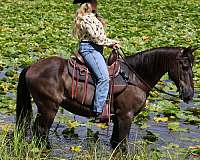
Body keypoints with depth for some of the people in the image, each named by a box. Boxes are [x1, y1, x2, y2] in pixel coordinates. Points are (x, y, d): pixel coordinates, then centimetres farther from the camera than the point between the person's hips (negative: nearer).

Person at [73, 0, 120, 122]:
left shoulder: (92, 17, 20)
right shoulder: (87, 18, -13)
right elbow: (96, 37, -17)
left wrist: (111, 44, 8)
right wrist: (111, 42, -4)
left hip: (94, 49, 12)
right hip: (89, 49, -12)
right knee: (104, 78, -23)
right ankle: (99, 111, -27)